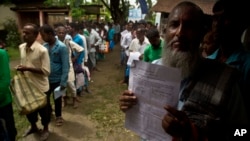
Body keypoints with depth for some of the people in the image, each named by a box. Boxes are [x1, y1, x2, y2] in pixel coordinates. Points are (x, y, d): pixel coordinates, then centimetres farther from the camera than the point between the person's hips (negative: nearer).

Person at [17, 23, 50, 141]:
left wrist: (28, 68, -26)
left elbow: (46, 71, -22)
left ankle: (45, 129, 38)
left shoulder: (42, 50, -22)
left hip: (40, 86, -6)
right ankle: (33, 127, 48)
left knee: (42, 110, 13)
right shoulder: (21, 47, 0)